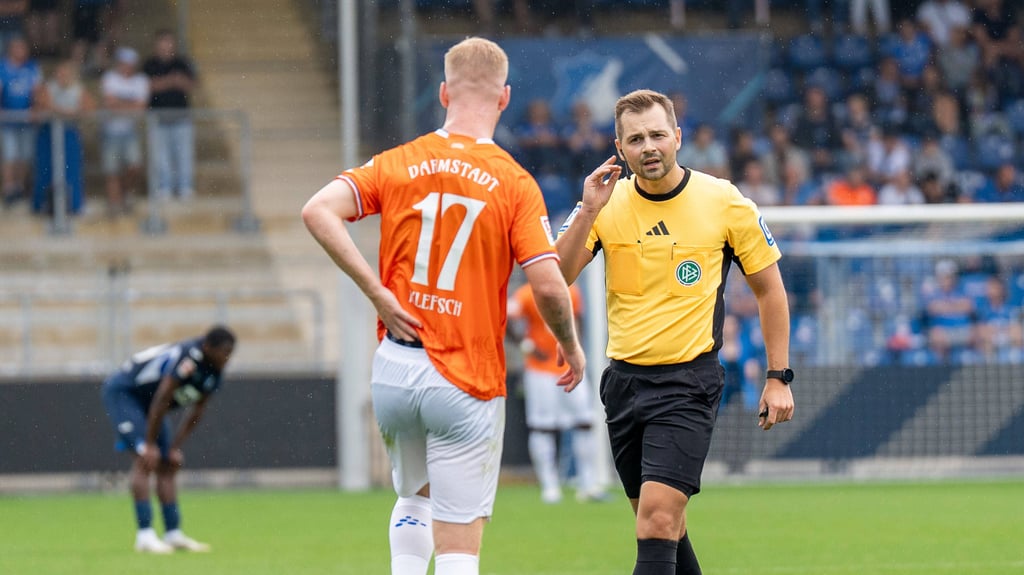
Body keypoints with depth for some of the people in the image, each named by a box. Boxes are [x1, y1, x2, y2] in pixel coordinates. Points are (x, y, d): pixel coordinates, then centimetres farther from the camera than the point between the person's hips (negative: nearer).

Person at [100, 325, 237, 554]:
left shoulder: (214, 373, -4)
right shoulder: (187, 358, -32)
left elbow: (196, 413, 5)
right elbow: (161, 401, -29)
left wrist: (175, 447, 0)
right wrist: (150, 444, -24)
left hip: (146, 401, 9)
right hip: (122, 392, -9)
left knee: (168, 465, 5)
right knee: (144, 460, -20)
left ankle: (173, 534, 9)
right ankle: (145, 535, -24)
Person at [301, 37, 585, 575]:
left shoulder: (398, 164, 3)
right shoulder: (514, 183, -6)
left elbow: (318, 211, -10)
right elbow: (548, 285, -14)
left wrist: (377, 292, -6)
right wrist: (571, 347, 5)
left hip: (394, 368, 3)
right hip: (468, 379, -3)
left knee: (415, 497, 29)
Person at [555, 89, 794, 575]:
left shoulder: (724, 203, -5)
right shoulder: (606, 204, 1)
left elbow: (769, 288, 5)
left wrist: (778, 377, 2)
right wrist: (588, 212, -21)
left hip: (689, 379, -4)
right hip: (623, 377, 4)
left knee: (658, 517, -18)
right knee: (661, 521, 11)